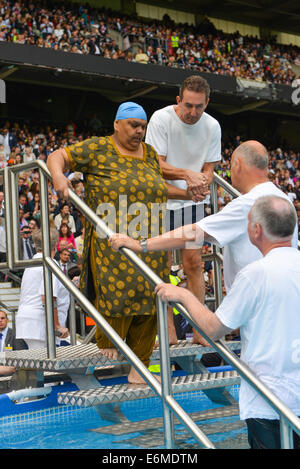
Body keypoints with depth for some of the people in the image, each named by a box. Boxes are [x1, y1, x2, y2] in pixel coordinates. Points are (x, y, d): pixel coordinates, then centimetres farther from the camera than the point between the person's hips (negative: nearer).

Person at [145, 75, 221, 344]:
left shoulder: (212, 126, -3)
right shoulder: (161, 119, -14)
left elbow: (209, 168, 2)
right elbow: (155, 165, -17)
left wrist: (202, 185, -22)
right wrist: (188, 174, -34)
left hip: (192, 201, 2)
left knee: (194, 263, 0)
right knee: (162, 264, -3)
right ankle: (168, 330, 4)